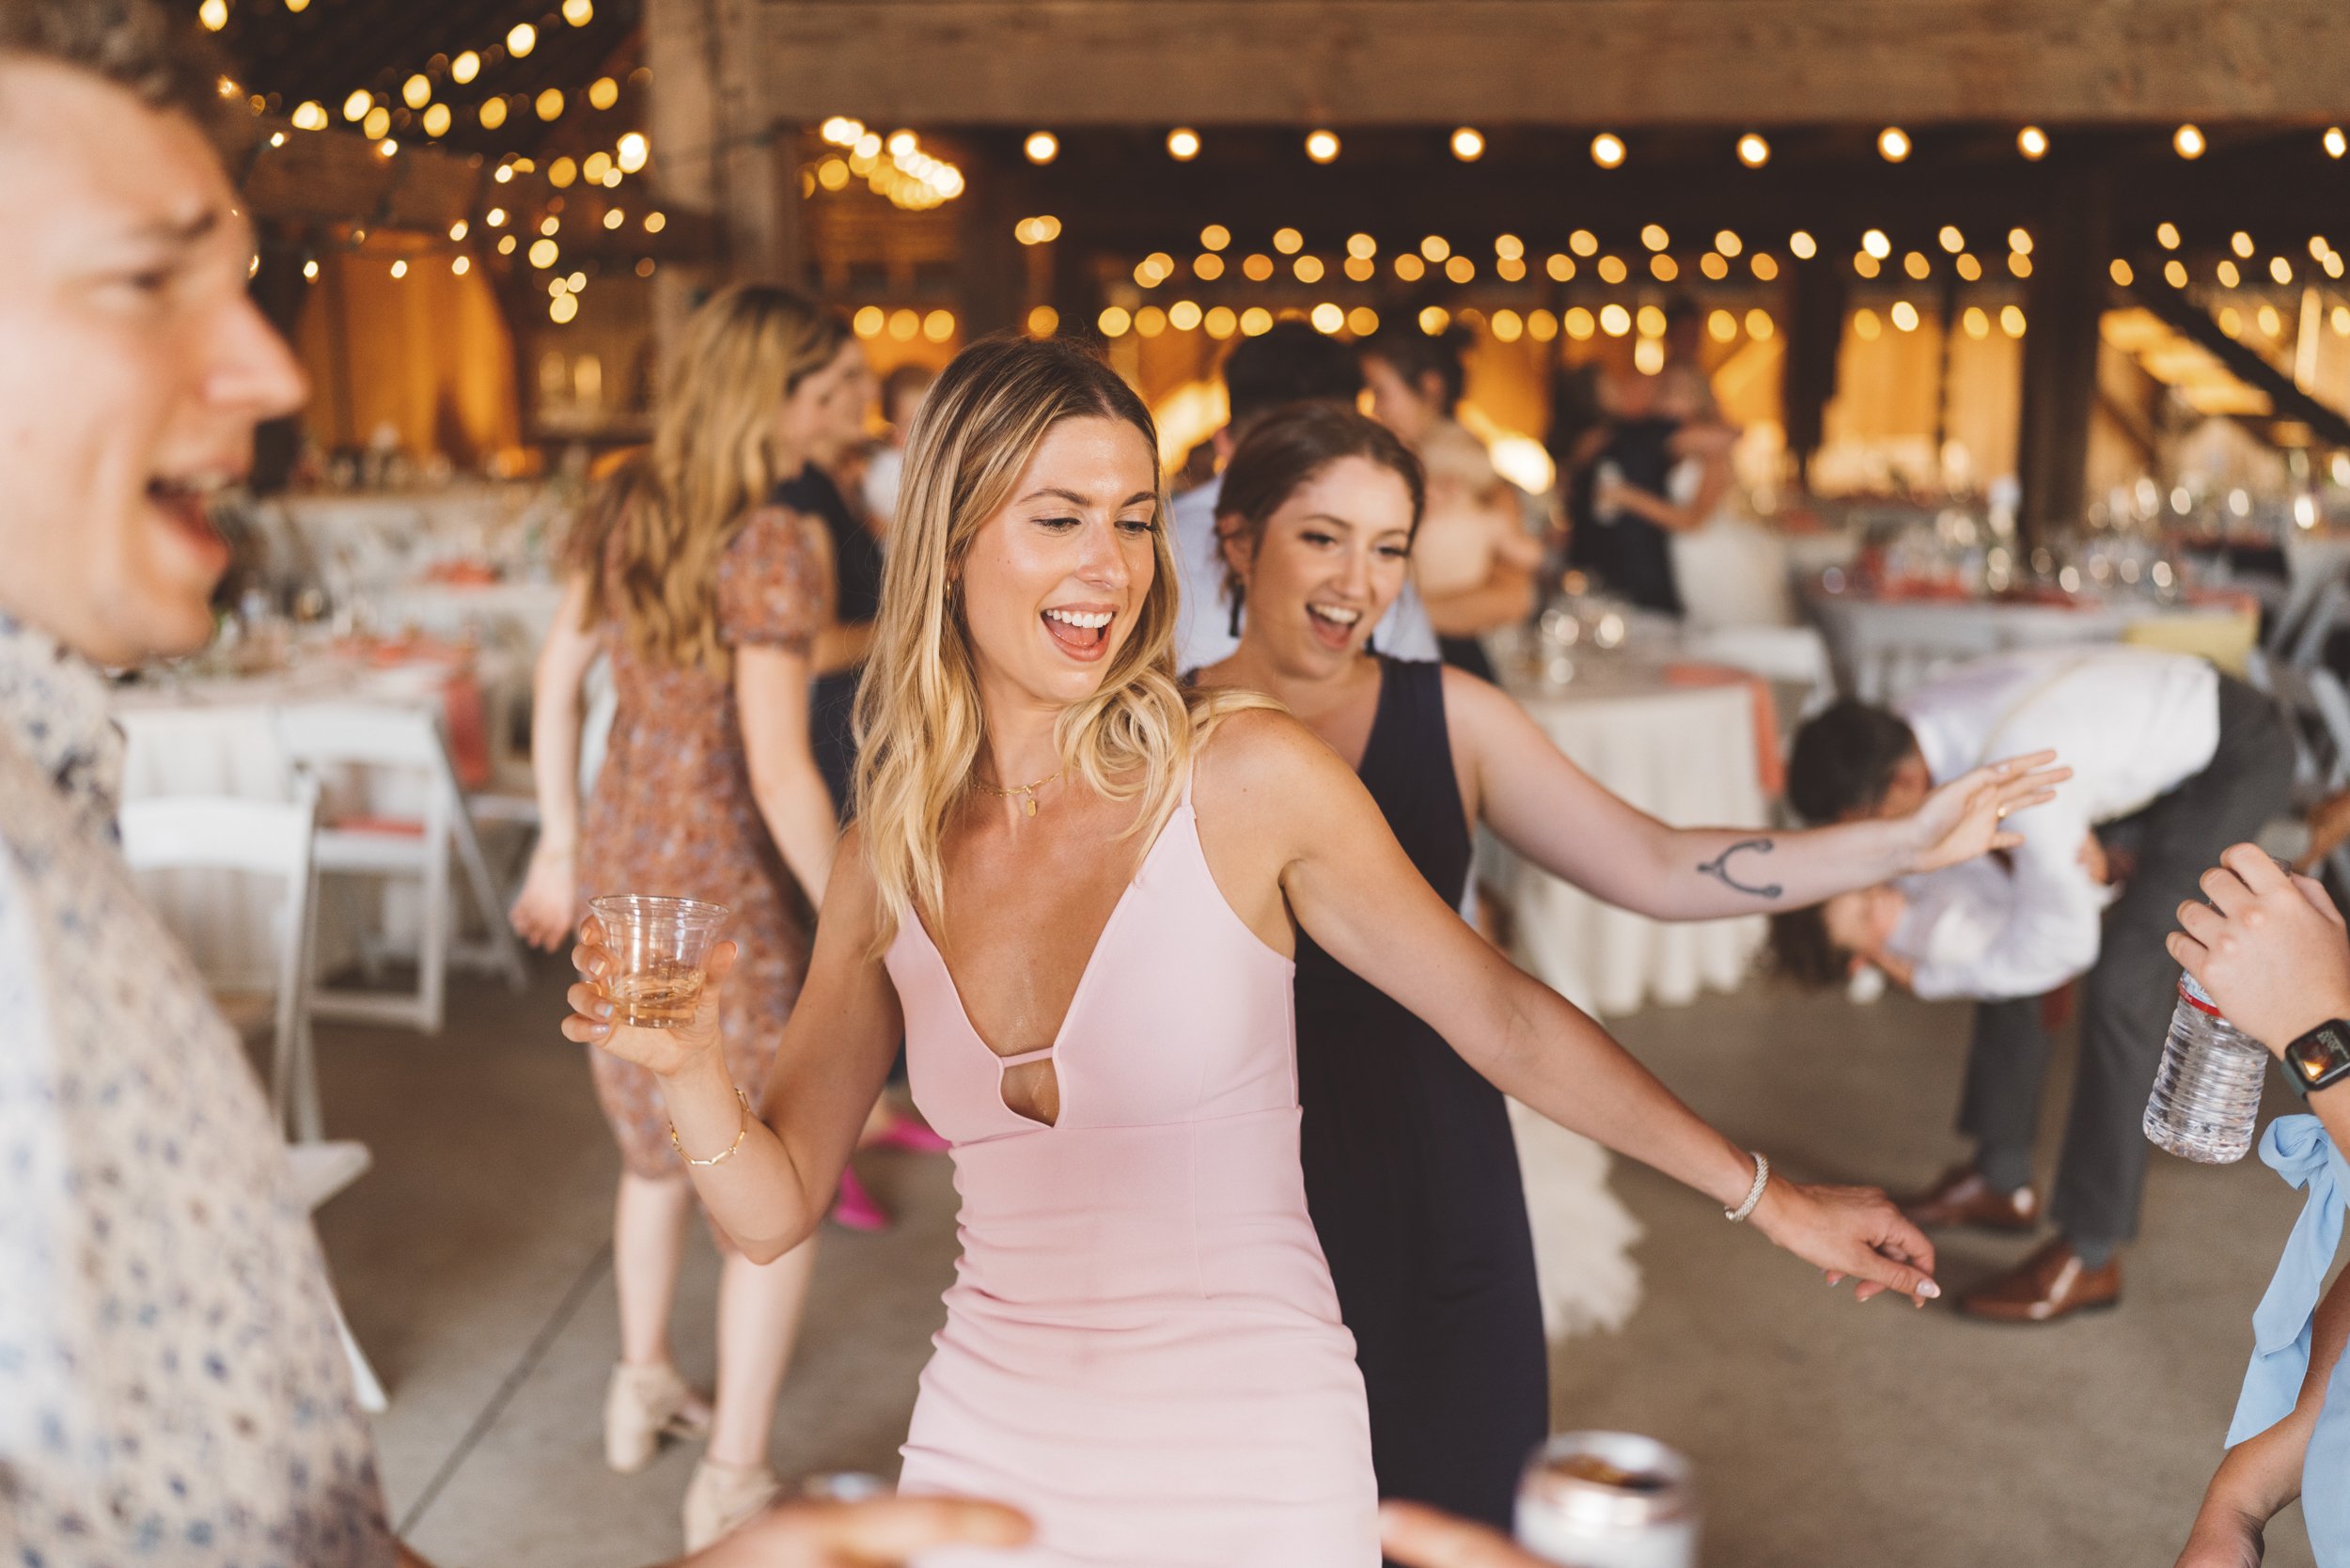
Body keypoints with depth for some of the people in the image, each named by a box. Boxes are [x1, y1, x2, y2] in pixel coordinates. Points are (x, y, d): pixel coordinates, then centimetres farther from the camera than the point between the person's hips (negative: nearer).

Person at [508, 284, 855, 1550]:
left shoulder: (630, 509, 4)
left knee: (660, 1145, 26)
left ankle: (643, 1391, 42)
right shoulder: (775, 546, -19)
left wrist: (562, 840, 21)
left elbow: (560, 674, 12)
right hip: (726, 887, -8)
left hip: (622, 863, 8)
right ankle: (732, 1484, 12)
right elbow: (778, 770, -22)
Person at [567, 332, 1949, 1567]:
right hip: (991, 1445, 3)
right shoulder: (889, 861, -1)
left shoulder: (1244, 776, -12)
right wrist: (691, 1063, -16)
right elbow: (778, 1206, 4)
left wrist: (1769, 1197, 2)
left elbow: (1506, 1022, -3)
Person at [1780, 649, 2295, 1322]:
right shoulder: (1905, 731, -15)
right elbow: (1988, 883, -4)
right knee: (2001, 924, 7)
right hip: (2153, 731, 9)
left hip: (2235, 756, -8)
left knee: (2122, 975, -17)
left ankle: (2089, 1254, -8)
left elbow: (2065, 939, -28)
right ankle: (2003, 1176, 21)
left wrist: (1928, 976, -18)